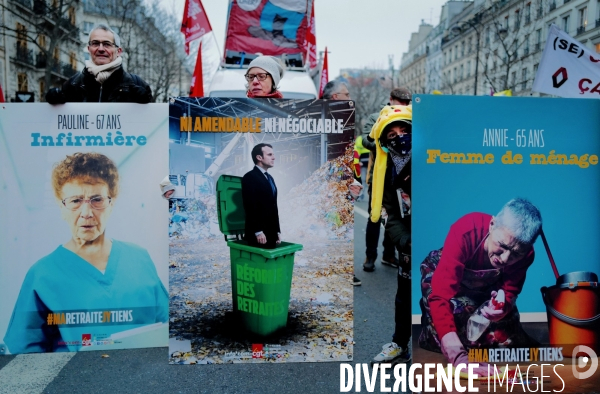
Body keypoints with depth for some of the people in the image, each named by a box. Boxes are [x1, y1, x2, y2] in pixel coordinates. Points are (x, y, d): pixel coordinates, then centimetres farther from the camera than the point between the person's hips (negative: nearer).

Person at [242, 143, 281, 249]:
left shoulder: (269, 177, 18)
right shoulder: (250, 177, -9)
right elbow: (250, 207, -15)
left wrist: (277, 231, 14)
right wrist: (258, 232, -19)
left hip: (271, 233, 8)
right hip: (259, 234, -8)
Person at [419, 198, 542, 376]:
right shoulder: (465, 232, -42)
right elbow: (441, 296, -49)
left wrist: (503, 307, -49)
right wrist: (458, 356, -60)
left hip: (488, 287, 4)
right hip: (442, 275, -3)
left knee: (507, 338, -13)